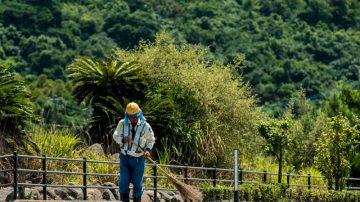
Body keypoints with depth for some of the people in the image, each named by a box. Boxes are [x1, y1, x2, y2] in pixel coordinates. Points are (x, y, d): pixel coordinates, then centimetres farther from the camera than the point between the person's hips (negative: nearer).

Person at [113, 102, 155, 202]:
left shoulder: (145, 126, -10)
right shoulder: (122, 123, -7)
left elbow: (151, 139, 6)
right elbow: (115, 136, 4)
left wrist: (148, 149, -11)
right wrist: (123, 139, -18)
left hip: (138, 159, -1)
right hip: (125, 157, 1)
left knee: (137, 184, 4)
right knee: (123, 183, -4)